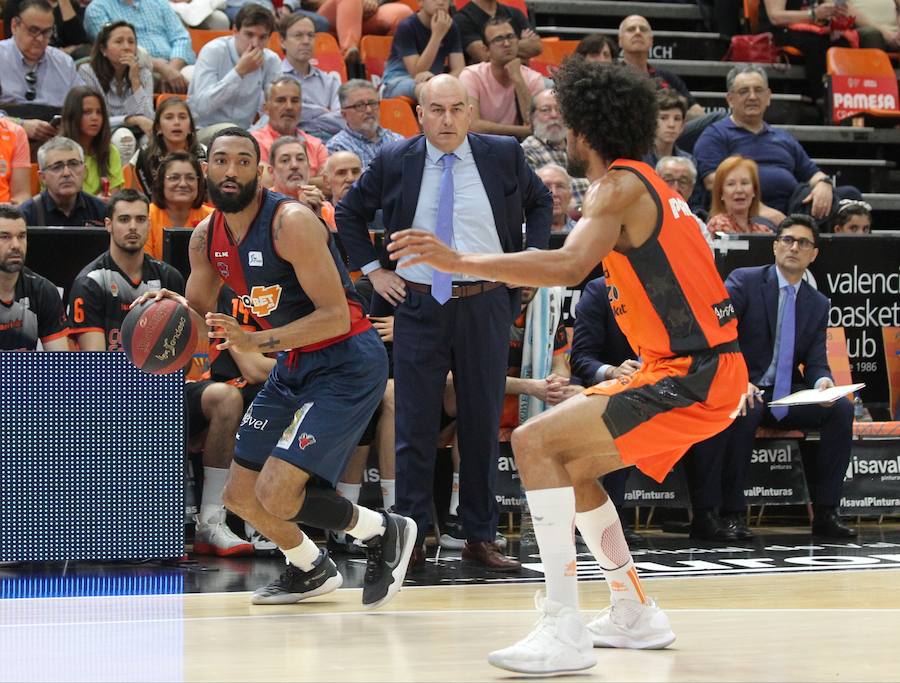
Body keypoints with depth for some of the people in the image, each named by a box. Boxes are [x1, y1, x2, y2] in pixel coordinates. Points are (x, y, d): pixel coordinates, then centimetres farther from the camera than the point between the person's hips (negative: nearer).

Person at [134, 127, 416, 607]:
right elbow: (198, 315, 14)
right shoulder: (207, 237, 2)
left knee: (276, 494, -20)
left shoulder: (291, 222, -22)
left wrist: (256, 342, -33)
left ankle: (385, 533, 4)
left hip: (346, 365, -8)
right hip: (293, 365, 8)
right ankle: (311, 570, 37)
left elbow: (336, 316, -25)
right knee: (241, 496, 11)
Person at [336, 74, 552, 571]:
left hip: (486, 305, 1)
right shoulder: (394, 162, 0)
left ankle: (480, 538, 14)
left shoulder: (503, 156, 1)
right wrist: (372, 269, 6)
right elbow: (348, 212, 14)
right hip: (418, 306, 0)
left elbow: (541, 202, 18)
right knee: (414, 426, 1)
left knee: (483, 424, 6)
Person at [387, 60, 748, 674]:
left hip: (695, 377, -10)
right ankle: (636, 615, 29)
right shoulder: (649, 185, 18)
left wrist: (458, 262, -30)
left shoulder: (619, 186, -12)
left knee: (536, 443, -17)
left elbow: (570, 266, -29)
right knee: (571, 464, 21)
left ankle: (564, 634, -22)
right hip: (697, 367, 10)